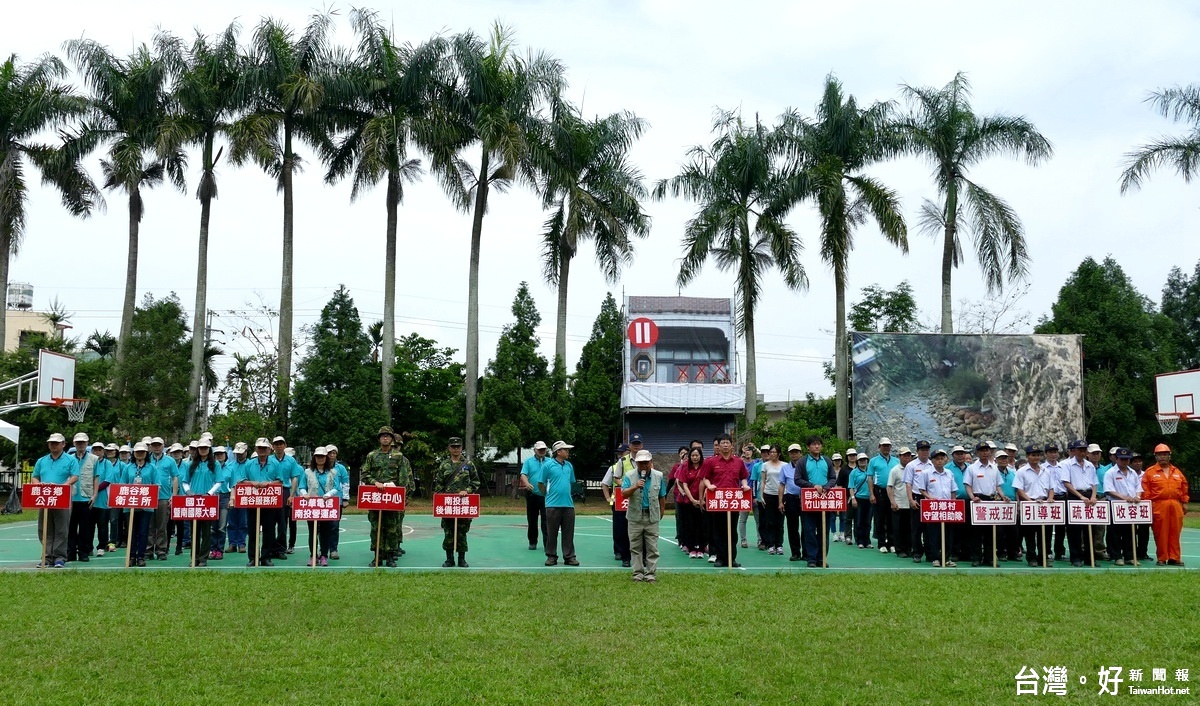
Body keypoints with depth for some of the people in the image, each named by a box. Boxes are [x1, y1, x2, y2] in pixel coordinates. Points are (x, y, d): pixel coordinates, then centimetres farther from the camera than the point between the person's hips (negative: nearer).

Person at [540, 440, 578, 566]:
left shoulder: (569, 466, 11)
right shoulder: (548, 465, -5)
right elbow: (541, 484, 0)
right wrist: (549, 495, 7)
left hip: (568, 504, 4)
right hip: (553, 504, -4)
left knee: (568, 532, 6)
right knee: (552, 532, 3)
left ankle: (569, 557, 12)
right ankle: (551, 556, 12)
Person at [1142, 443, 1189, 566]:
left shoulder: (1177, 472, 15)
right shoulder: (1150, 472, 2)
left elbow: (1184, 488, 16)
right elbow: (1145, 491, -1)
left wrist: (1184, 503, 9)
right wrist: (1147, 506, -7)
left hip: (1175, 505, 4)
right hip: (1159, 506, -3)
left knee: (1175, 533, 4)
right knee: (1160, 533, -1)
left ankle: (1174, 558, 11)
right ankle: (1162, 558, 5)